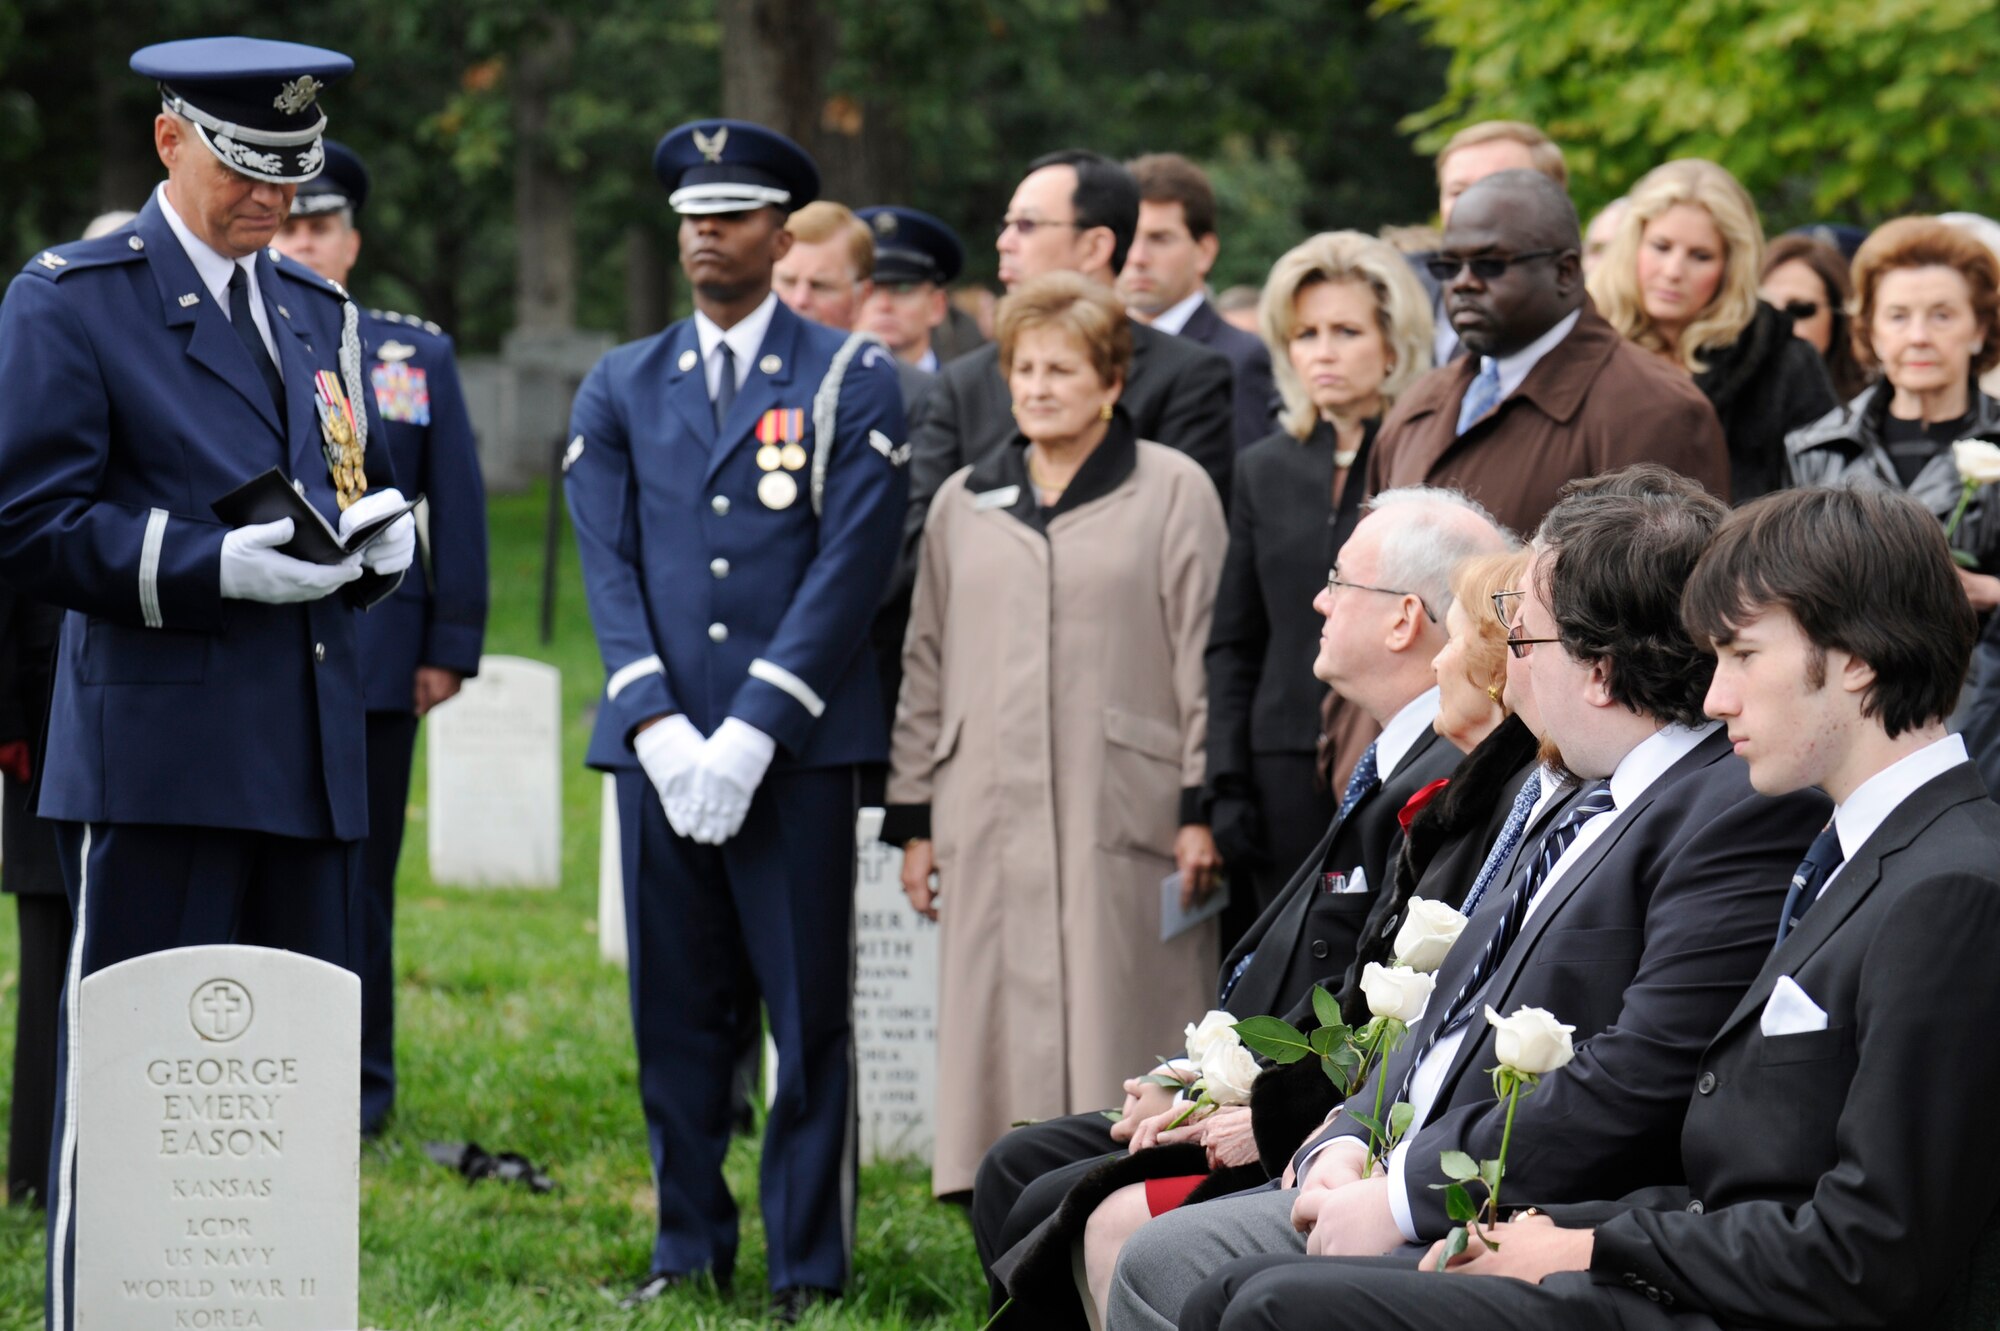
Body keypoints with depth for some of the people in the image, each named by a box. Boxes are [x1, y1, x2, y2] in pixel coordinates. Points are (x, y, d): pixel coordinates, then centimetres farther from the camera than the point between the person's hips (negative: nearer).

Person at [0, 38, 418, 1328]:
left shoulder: (322, 312, 19)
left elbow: (370, 486, 26)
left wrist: (384, 537, 1)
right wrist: (211, 563, -18)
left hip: (312, 757, 6)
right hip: (156, 757, -6)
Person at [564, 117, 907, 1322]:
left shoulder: (852, 382, 3)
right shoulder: (621, 388, 14)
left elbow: (851, 568, -5)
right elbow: (609, 566, 7)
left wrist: (752, 730, -13)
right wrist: (657, 726, -7)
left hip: (798, 748, -3)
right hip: (661, 744, 3)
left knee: (810, 1016, -1)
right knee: (675, 1011, 6)